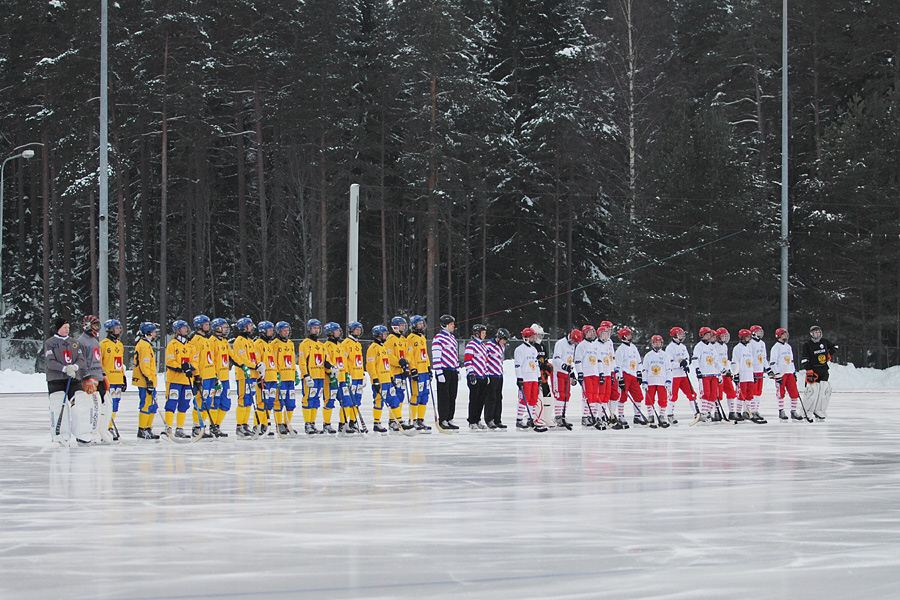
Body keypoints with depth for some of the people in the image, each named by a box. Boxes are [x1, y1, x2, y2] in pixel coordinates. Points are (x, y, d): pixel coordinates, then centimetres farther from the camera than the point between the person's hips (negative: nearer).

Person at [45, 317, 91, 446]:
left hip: (74, 379, 4)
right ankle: (62, 436, -4)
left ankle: (82, 436, -2)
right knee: (59, 407, -10)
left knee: (81, 404, -7)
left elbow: (81, 360, 8)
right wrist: (65, 369, -23)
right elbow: (50, 362, -8)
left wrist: (75, 366, -14)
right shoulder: (49, 343, 3)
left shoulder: (74, 343, 17)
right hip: (55, 380, -4)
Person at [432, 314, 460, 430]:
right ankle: (442, 421, -2)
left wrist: (458, 371, 19)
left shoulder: (453, 338, 18)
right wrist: (439, 373, -20)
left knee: (452, 396, 9)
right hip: (444, 371, -8)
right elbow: (436, 357, -15)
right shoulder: (438, 338, -10)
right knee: (444, 397, -5)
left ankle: (449, 419, 16)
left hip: (453, 372, 8)